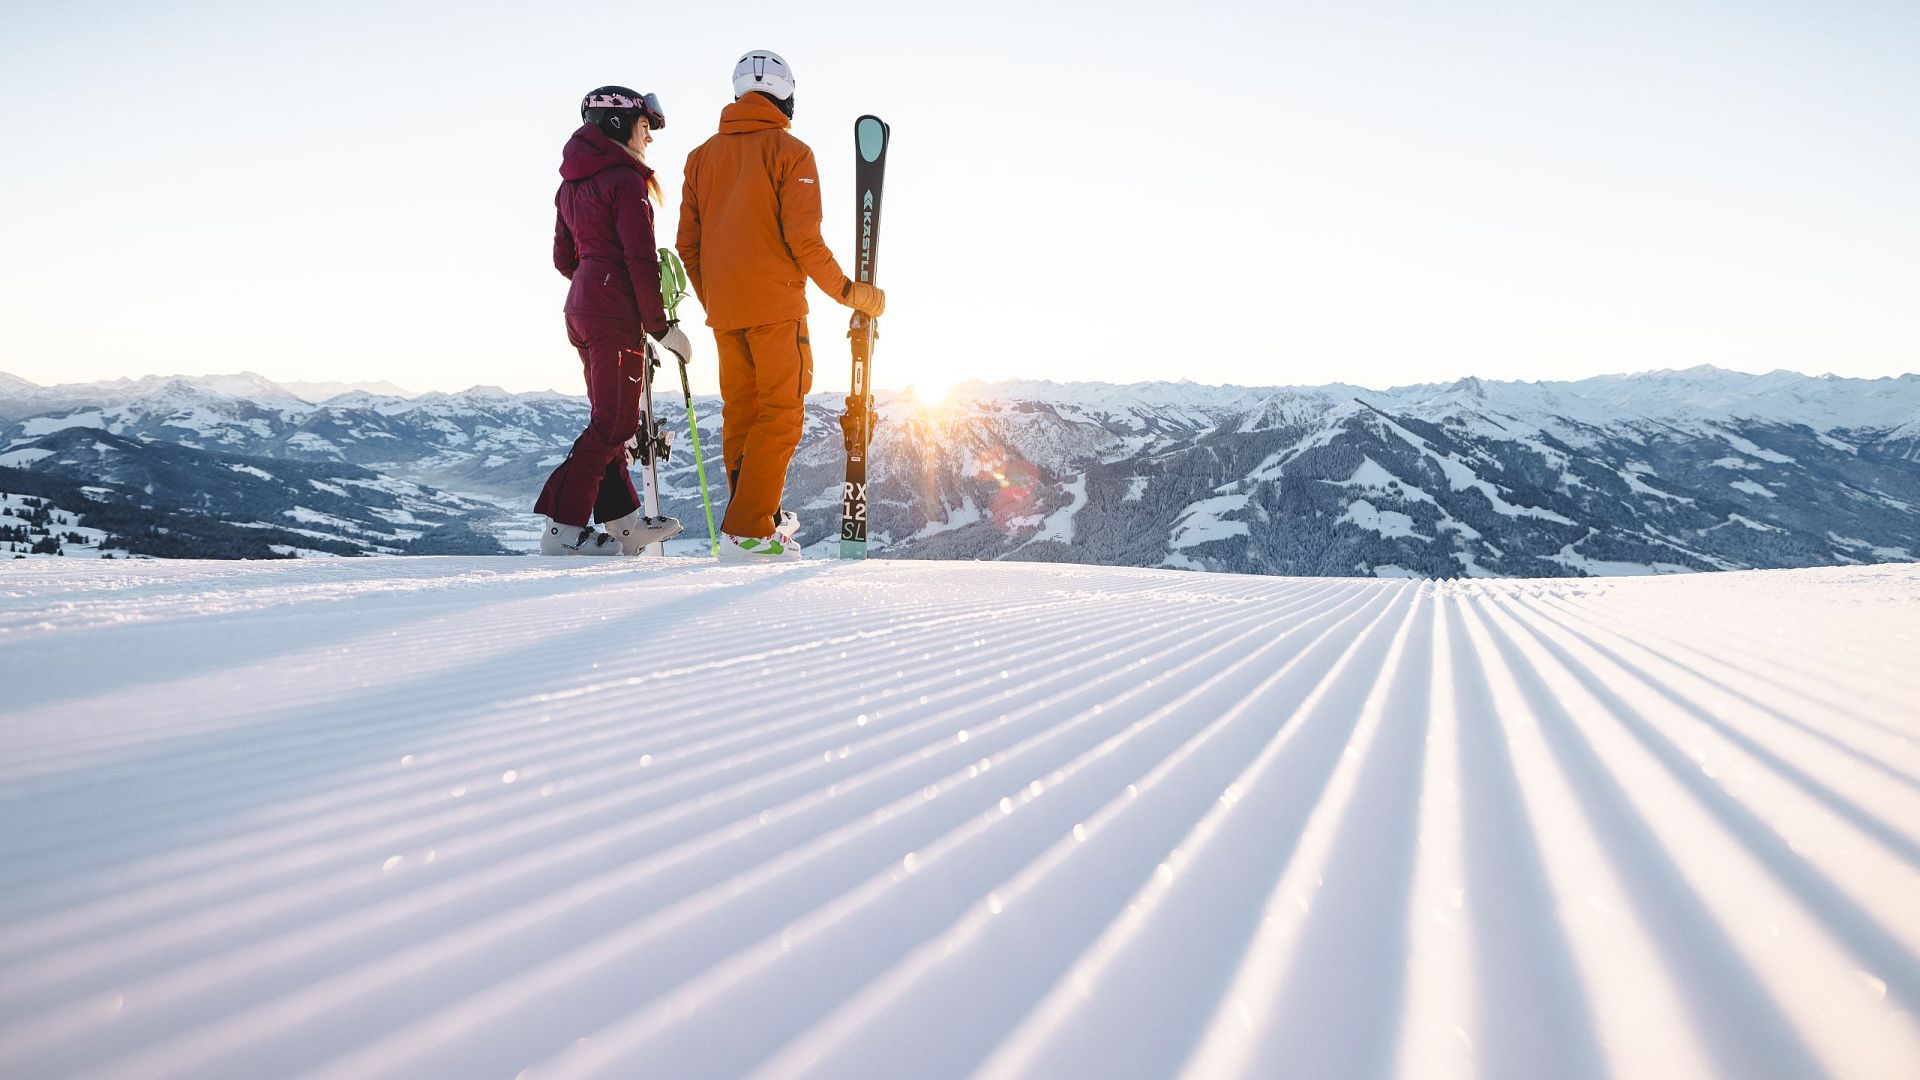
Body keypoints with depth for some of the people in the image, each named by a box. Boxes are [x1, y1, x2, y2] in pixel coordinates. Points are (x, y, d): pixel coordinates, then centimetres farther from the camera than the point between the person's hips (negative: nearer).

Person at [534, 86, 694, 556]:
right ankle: (563, 526, -9)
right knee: (615, 421, -7)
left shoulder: (572, 183, 16)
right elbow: (640, 258, -16)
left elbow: (563, 258, 18)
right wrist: (661, 325, -13)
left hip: (582, 306, 10)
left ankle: (622, 524, 20)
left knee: (611, 417, 14)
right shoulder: (625, 179, -11)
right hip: (616, 311, -10)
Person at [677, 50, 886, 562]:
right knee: (781, 412, -4)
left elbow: (687, 244, 12)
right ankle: (749, 530, -11)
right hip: (775, 306, -6)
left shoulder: (702, 155, 14)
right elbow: (803, 239, -13)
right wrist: (850, 292, -3)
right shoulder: (789, 151, -4)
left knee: (740, 412, 13)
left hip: (723, 309, 7)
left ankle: (760, 516, 22)